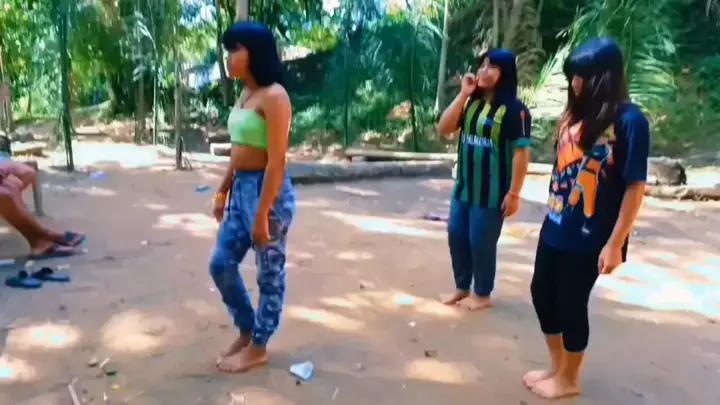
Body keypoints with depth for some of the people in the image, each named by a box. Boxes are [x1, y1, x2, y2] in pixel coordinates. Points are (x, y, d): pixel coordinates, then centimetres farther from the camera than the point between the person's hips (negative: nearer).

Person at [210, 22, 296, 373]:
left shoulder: (273, 97, -16)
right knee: (221, 264, 13)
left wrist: (262, 216, -19)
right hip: (241, 188, 10)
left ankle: (257, 348, 23)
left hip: (268, 190, -9)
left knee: (269, 273, 7)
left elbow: (277, 162, -19)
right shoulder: (245, 95, 12)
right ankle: (246, 331, 33)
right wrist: (222, 191, 19)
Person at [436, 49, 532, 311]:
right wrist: (462, 95, -7)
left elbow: (521, 152, -14)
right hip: (463, 187, 7)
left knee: (481, 242, 3)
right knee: (456, 236, 13)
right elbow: (443, 129, 0)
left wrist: (514, 193, -16)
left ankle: (482, 294, 24)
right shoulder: (472, 103, 8)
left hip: (492, 192, -6)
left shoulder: (514, 109, -12)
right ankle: (462, 287, 32)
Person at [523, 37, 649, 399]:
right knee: (542, 293, 15)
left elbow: (635, 188, -14)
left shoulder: (629, 120, -14)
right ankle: (556, 367, 36)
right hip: (556, 227, 7)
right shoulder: (576, 114, 6)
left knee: (571, 304, 6)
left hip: (589, 236, -7)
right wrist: (552, 213, 15)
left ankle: (568, 379, 29)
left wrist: (615, 243, -16)